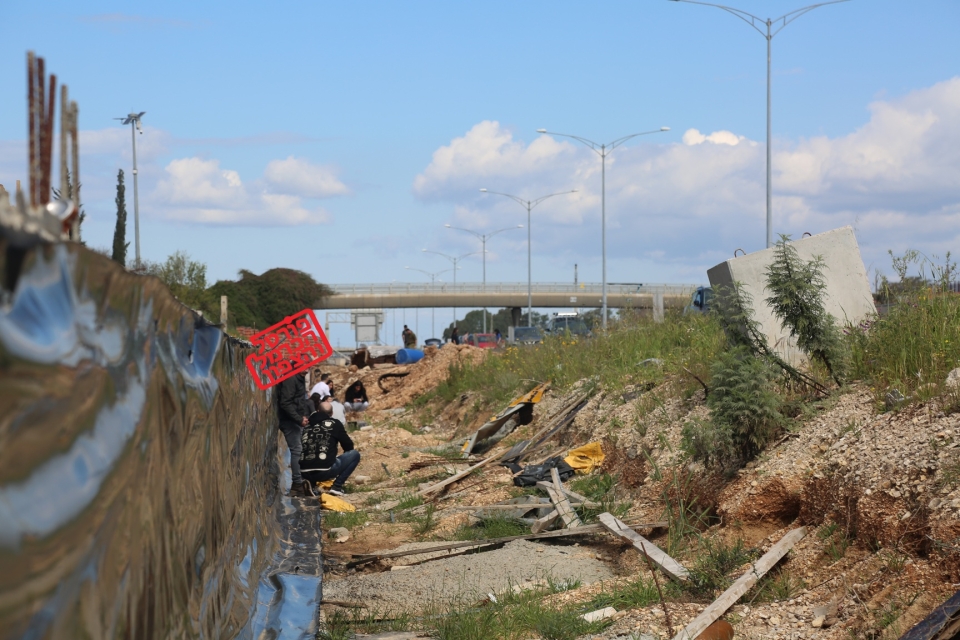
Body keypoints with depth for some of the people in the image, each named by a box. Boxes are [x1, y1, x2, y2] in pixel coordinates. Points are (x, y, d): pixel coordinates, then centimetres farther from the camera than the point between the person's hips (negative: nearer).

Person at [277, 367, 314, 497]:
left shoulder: (299, 379, 15)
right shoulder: (290, 379, -15)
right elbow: (285, 403, -21)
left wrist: (305, 416, 10)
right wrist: (299, 419, -21)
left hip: (297, 421, 9)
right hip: (290, 421, -9)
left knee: (296, 450, 9)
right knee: (296, 450, -10)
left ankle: (299, 482, 12)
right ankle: (298, 483, -9)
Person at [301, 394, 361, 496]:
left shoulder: (307, 425, 16)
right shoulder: (334, 423, 5)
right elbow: (348, 446, 13)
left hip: (304, 473, 5)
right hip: (324, 471, -5)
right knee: (355, 454, 13)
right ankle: (336, 486, 3)